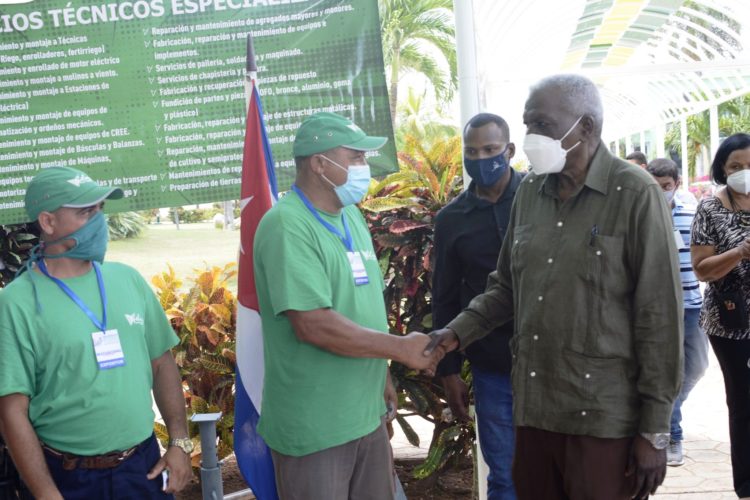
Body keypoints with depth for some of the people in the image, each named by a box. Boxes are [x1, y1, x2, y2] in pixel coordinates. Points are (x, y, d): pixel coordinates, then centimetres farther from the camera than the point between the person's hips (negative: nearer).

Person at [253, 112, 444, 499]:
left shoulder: (350, 216, 9)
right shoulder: (287, 225, -19)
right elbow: (313, 324, -27)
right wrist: (401, 348, -19)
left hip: (367, 415, 8)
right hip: (313, 427, -8)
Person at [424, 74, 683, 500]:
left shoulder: (636, 194, -9)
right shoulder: (530, 191, 8)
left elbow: (660, 319, -10)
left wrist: (655, 430, -10)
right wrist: (458, 332, 0)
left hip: (603, 418, -5)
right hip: (534, 408, 5)